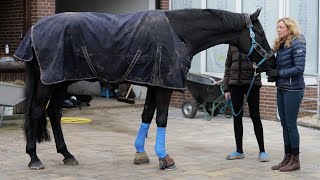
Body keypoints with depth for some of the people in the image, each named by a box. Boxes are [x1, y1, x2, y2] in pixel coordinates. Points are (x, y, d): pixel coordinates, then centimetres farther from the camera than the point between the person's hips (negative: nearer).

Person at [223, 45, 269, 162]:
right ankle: (239, 151, 17)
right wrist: (226, 88, 7)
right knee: (237, 117, 7)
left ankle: (262, 151, 7)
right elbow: (228, 66, 12)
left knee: (255, 116, 0)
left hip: (252, 83, -4)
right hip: (235, 83, 4)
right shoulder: (233, 44, 9)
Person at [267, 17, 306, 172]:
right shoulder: (280, 45, 13)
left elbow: (299, 68, -18)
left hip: (293, 89, -8)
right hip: (281, 89, 8)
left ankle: (295, 160, 6)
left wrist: (279, 74, -16)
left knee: (291, 124, -3)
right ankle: (287, 157, 19)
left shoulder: (297, 44, -11)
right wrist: (273, 74, -3)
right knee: (284, 124, 11)